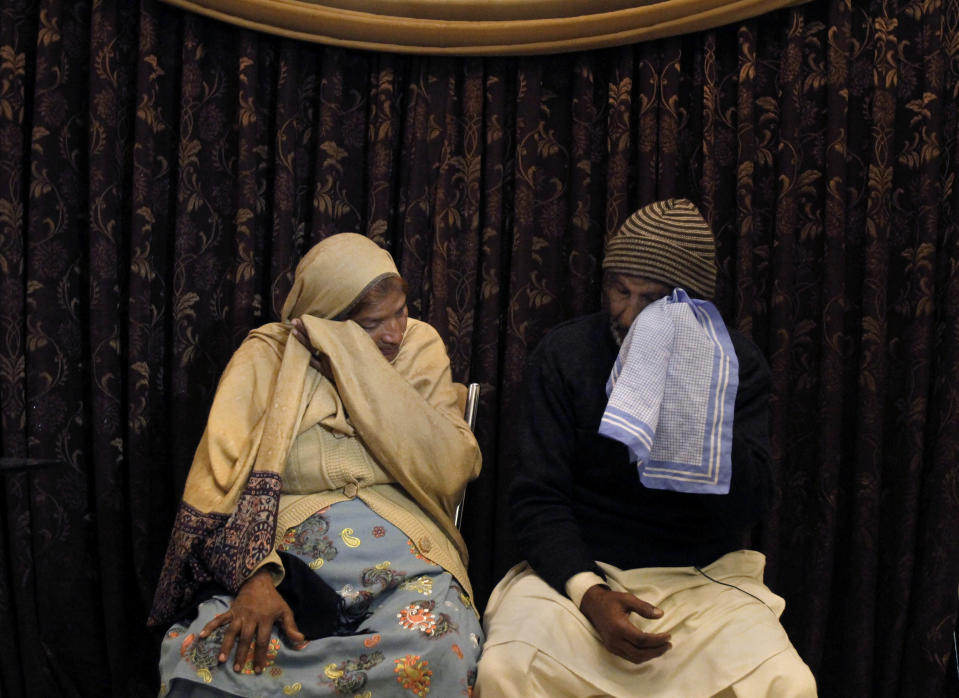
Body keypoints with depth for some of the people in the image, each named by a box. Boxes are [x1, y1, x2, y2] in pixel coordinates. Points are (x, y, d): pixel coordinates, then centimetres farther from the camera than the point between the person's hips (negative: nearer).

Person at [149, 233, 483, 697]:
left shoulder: (419, 348, 8)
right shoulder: (267, 358, 4)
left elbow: (452, 470, -6)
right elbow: (222, 482, -6)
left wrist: (362, 369, -10)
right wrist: (254, 575, -24)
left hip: (401, 552, 1)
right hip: (287, 550, -1)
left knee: (444, 651, -33)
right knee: (196, 652, -32)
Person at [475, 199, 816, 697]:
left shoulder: (737, 363, 0)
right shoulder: (564, 353, -1)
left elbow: (747, 507, -9)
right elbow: (536, 497, -5)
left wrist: (701, 408, -22)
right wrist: (588, 592, -21)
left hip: (702, 579, 1)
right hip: (578, 569, -1)